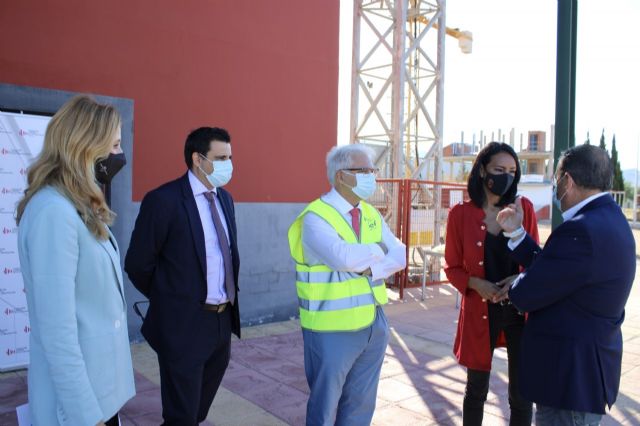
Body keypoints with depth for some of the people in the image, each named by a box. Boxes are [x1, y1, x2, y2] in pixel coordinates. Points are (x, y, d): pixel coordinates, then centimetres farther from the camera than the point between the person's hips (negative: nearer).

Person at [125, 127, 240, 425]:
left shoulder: (225, 198, 8)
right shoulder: (163, 200, -16)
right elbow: (137, 264, -10)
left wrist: (230, 297, 11)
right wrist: (167, 300, 2)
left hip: (223, 320, 7)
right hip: (184, 324, -7)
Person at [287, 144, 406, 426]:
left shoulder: (372, 214, 8)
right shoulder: (315, 217, -14)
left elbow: (400, 254, -1)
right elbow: (343, 257, -30)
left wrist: (372, 269, -19)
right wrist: (376, 250, -13)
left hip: (374, 323, 6)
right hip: (332, 329, -6)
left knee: (361, 403, 20)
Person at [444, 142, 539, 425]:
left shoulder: (524, 208, -1)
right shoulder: (460, 214, -6)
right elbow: (452, 267, 1)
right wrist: (476, 283, -18)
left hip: (520, 310, 1)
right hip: (480, 312, -1)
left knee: (522, 394, 9)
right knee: (477, 389, 15)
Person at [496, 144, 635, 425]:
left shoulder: (582, 230, -28)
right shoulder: (610, 219, 6)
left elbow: (526, 295, -22)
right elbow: (548, 267, 7)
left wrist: (510, 289, -1)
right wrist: (516, 232, 8)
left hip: (570, 373, -10)